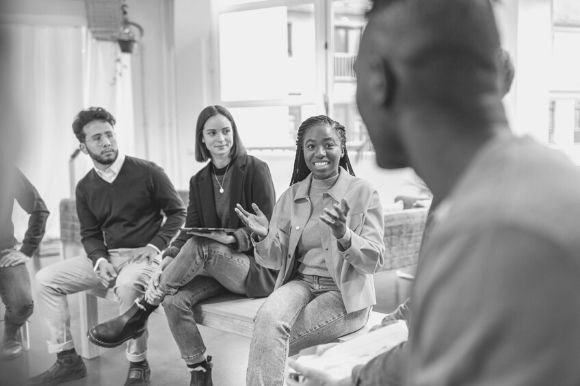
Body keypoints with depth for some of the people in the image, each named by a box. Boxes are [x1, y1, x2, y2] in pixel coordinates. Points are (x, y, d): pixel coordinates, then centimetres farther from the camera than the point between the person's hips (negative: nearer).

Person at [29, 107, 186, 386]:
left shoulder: (147, 172, -6)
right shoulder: (85, 187, 8)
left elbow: (177, 212, -1)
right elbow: (90, 234, 11)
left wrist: (156, 246, -13)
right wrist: (99, 261, -9)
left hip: (145, 255, -6)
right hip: (107, 256, 6)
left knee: (127, 285, -39)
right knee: (46, 279, -5)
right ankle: (67, 360, 3)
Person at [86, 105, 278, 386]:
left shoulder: (255, 169, -4)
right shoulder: (199, 181, 12)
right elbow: (190, 230, 6)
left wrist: (235, 239, -25)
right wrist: (170, 257, -14)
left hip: (259, 269, -5)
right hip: (216, 267, 5)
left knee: (199, 247, -32)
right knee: (174, 301, -24)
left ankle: (136, 317, -19)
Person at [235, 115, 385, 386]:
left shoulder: (364, 193, -2)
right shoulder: (291, 197, 10)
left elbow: (373, 260, -8)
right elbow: (277, 260, 9)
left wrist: (343, 235, -27)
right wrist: (263, 237, -13)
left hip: (345, 295, -4)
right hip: (300, 284, 4)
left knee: (269, 341, -25)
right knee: (267, 318, -30)